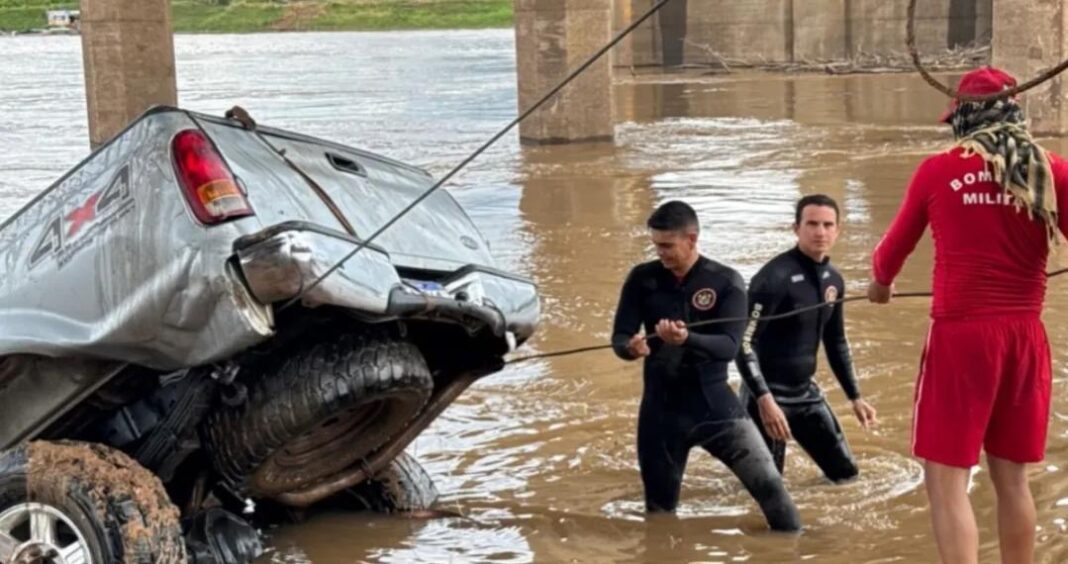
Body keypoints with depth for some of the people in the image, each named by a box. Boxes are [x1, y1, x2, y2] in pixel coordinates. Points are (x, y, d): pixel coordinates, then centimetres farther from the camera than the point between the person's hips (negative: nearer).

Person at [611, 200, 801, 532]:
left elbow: (729, 346, -18)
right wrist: (631, 347, -28)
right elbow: (619, 337, -3)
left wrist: (687, 339, -38)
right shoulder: (642, 279, -2)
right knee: (659, 507, 12)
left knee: (767, 482, -7)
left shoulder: (725, 282, -8)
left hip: (713, 402, -2)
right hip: (661, 408, 2)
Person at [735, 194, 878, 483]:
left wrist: (855, 397, 17)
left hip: (805, 391, 7)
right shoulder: (775, 277, -20)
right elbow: (744, 343, -23)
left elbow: (836, 342, 18)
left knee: (845, 473, 13)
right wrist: (764, 400, -31)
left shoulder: (833, 280, 4)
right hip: (768, 394, -7)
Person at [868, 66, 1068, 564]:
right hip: (1025, 335, 3)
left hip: (961, 333, -3)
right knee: (1011, 478, 15)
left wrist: (880, 281, 35)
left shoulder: (938, 170, -1)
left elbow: (893, 250, 13)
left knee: (946, 480, 0)